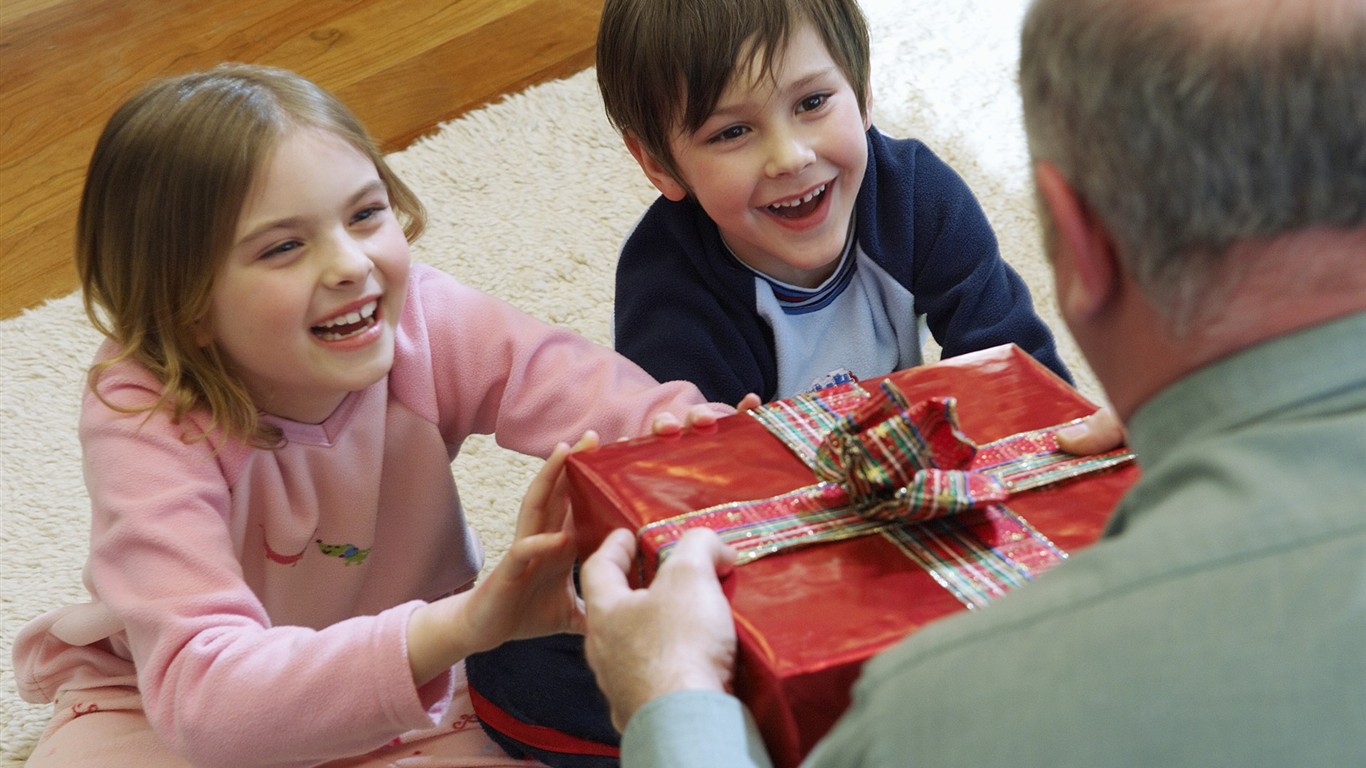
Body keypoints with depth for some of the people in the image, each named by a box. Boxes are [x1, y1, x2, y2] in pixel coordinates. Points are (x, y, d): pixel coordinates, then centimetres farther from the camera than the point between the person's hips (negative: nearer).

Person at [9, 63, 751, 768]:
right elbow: (199, 693, -42)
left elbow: (661, 417, -25)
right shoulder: (144, 420, -30)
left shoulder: (426, 323, -21)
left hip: (406, 697, 3)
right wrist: (459, 625, -56)